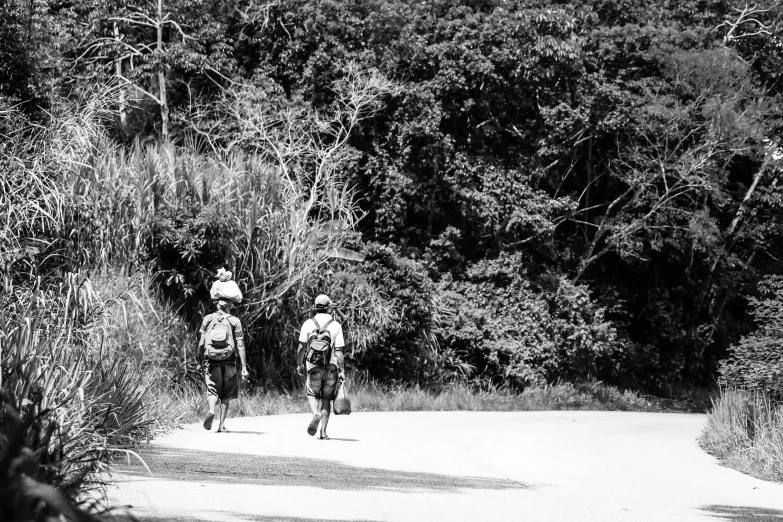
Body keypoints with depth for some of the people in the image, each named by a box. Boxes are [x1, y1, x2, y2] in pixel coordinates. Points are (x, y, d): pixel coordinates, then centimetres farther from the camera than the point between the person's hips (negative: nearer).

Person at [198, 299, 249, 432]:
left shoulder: (208, 319, 4)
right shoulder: (235, 321, 1)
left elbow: (201, 343, 3)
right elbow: (240, 346, -3)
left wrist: (200, 361, 15)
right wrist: (244, 368, -3)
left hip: (211, 360, 0)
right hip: (229, 361, 0)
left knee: (212, 389, 5)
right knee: (226, 394, 10)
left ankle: (211, 410, -26)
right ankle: (222, 424, 7)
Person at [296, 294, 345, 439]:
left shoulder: (308, 324, -2)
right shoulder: (336, 325, -2)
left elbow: (302, 347, -1)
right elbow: (339, 351, -5)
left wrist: (299, 364, 12)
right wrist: (342, 371, -3)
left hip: (314, 367, -1)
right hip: (332, 367, 1)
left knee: (312, 395, 14)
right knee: (326, 398, 11)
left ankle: (316, 414, -18)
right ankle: (323, 431, 8)